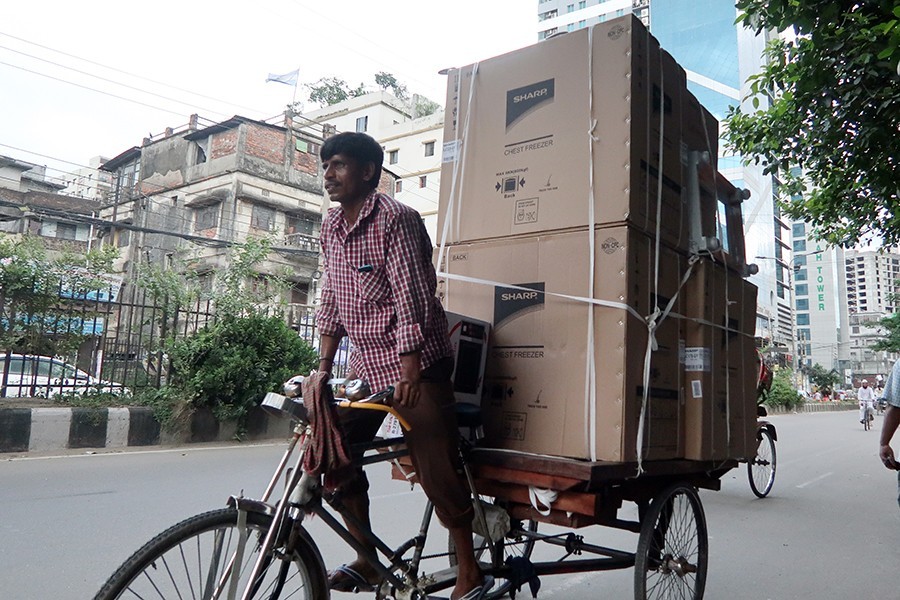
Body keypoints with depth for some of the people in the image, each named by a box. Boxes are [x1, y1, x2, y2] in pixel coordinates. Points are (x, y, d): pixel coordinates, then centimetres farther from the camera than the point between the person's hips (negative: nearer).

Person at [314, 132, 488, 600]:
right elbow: (331, 300, 15)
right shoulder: (331, 226, 10)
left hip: (413, 364, -8)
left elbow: (412, 298, -20)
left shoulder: (396, 220, -14)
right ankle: (367, 561, 24)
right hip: (365, 363, 8)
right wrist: (324, 365, 12)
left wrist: (409, 371, -26)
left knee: (435, 466, -6)